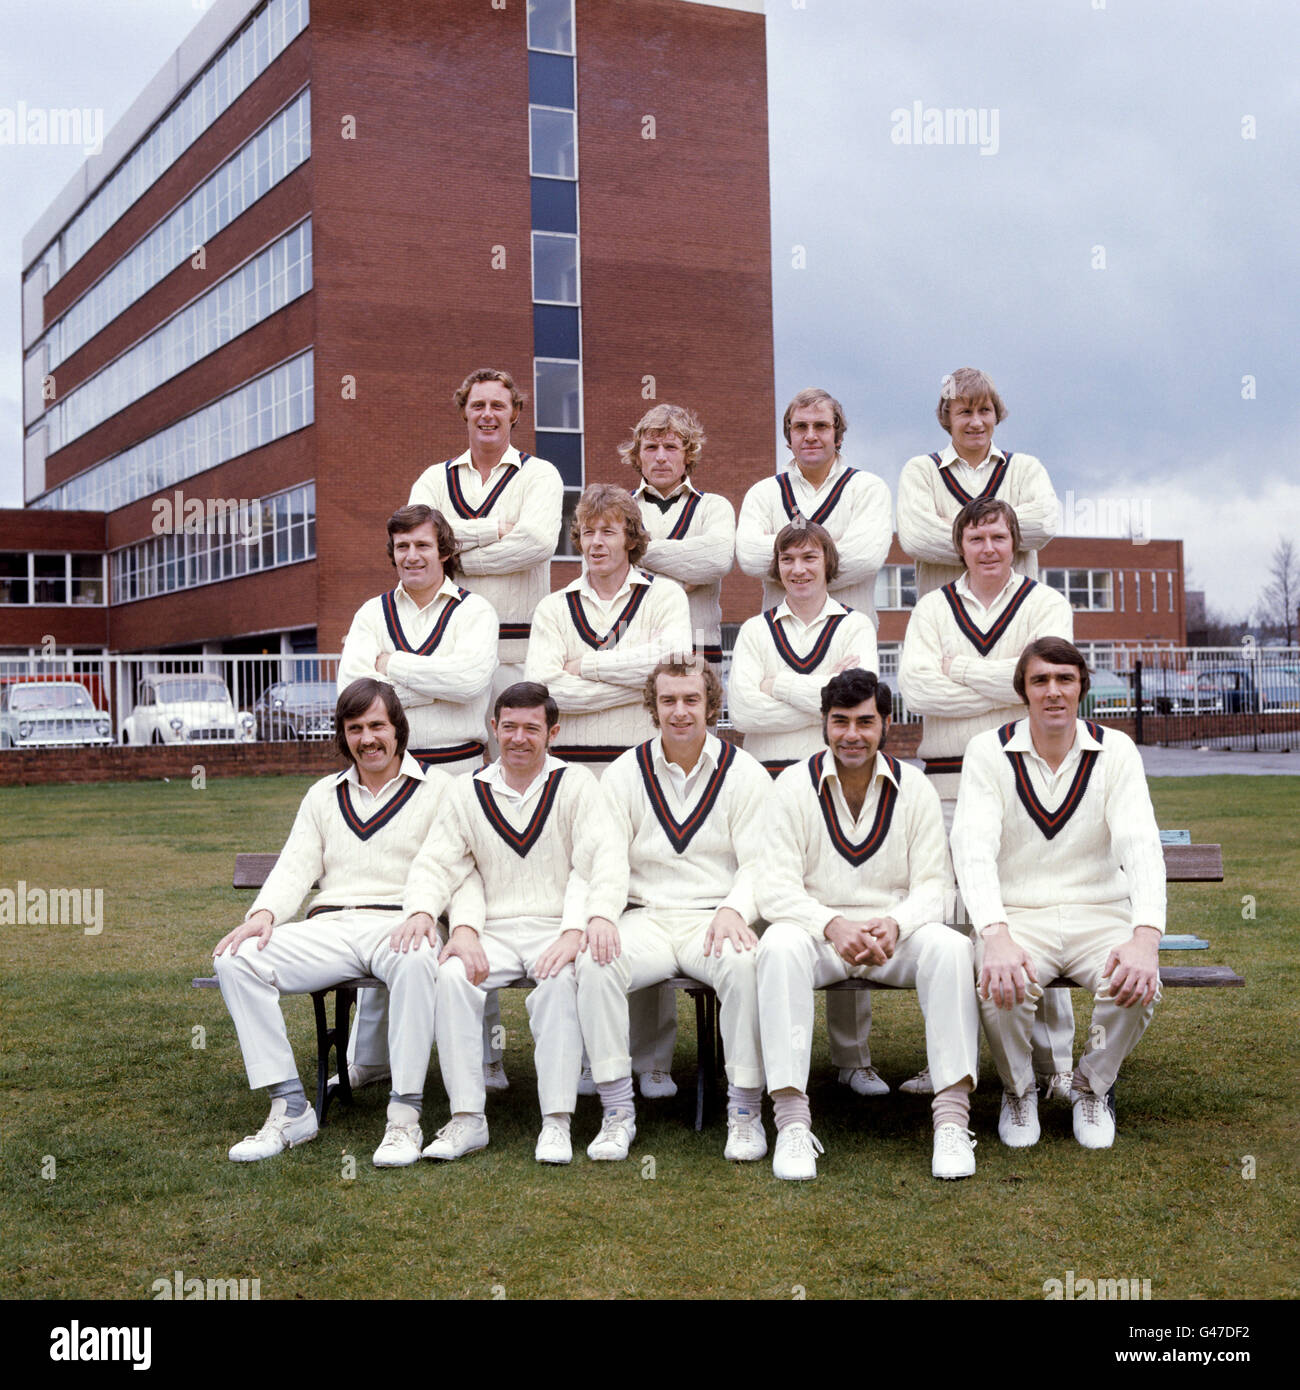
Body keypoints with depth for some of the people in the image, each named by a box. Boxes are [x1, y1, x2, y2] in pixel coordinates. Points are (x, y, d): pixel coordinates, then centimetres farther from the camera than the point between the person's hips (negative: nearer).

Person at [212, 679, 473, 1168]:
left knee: (417, 964, -41)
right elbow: (295, 867, 15)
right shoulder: (323, 794, 25)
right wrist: (265, 913, -7)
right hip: (331, 927, 4)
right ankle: (289, 1109, -18)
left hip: (401, 926, -4)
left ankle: (405, 1117, -30)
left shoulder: (438, 789, 11)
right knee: (235, 960, -22)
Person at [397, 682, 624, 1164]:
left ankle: (557, 1121, -27)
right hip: (492, 930, 2)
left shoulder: (576, 785, 3)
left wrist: (579, 930, -26)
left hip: (556, 929, -2)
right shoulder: (467, 792, 12)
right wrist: (422, 910, -17)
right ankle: (467, 1119, -20)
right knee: (453, 975, -28)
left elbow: (605, 864, -8)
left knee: (561, 979, -34)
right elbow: (436, 863, 7)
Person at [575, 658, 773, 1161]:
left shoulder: (743, 772, 5)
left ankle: (745, 1112, -18)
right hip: (647, 919, 2)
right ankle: (617, 1112, -17)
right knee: (594, 964, -28)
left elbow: (760, 864, -1)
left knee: (744, 965, -34)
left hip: (717, 919, -1)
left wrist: (733, 911, -22)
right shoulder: (624, 774, 9)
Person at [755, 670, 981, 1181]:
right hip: (817, 932, -1)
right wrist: (833, 925, -27)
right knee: (780, 944, -34)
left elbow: (932, 886, -1)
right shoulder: (796, 784, -1)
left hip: (897, 936, 1)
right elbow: (776, 889, -8)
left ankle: (952, 1118, -28)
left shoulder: (913, 787, 3)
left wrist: (895, 924, -24)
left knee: (949, 946, -30)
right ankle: (792, 1121, -34)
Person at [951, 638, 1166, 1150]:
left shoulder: (1116, 751, 0)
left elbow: (1142, 846, -13)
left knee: (1137, 987, -30)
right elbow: (973, 849, -16)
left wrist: (1145, 937, -32)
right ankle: (1018, 1090, 2)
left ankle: (1093, 1087, 4)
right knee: (1003, 988, -33)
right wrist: (996, 936, -35)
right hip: (1017, 916, -1)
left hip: (1100, 916, 1)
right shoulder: (989, 751, -3)